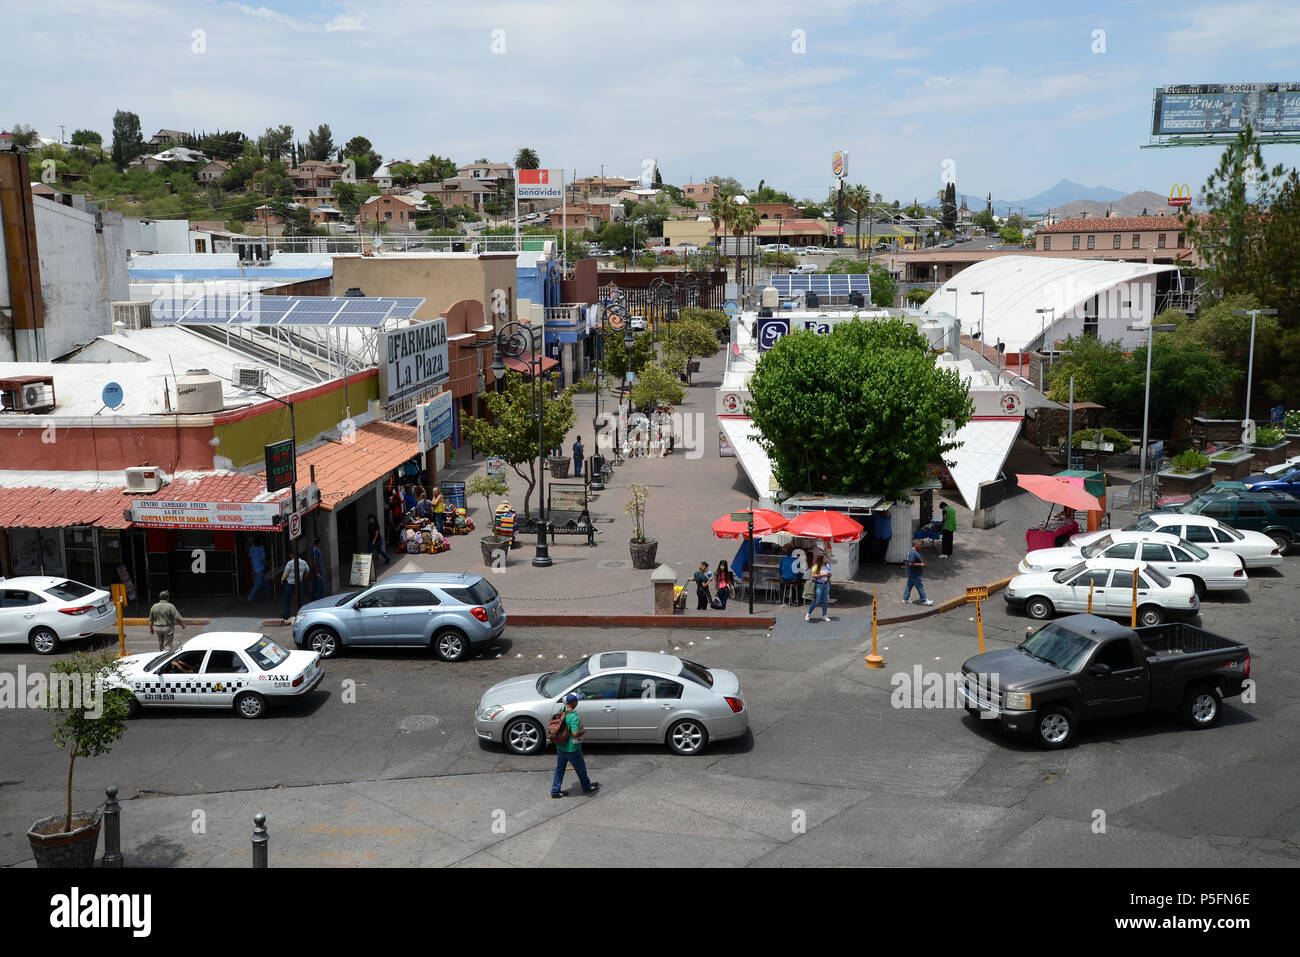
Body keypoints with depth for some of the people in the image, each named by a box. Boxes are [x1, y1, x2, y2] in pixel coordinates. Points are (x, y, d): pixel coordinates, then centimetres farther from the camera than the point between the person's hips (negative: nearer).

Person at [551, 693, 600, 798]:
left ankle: (555, 791, 24)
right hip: (572, 748, -7)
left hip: (560, 746, 7)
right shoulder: (574, 716, -28)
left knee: (560, 768, 18)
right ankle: (587, 787, 33)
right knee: (581, 768, 14)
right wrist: (583, 731, -13)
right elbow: (575, 733, -31)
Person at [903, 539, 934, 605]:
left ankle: (905, 599, 22)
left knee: (909, 585, 16)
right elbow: (911, 563, -28)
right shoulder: (913, 553, -24)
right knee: (920, 587, -1)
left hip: (912, 573, 11)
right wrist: (920, 564, -21)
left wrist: (922, 562, 12)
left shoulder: (915, 552, 10)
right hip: (914, 574, -11)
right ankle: (924, 600, 8)